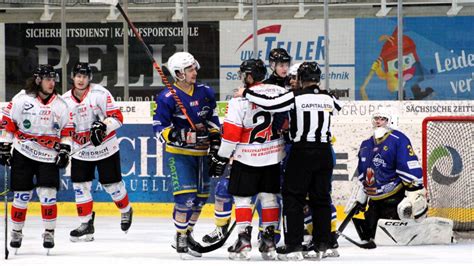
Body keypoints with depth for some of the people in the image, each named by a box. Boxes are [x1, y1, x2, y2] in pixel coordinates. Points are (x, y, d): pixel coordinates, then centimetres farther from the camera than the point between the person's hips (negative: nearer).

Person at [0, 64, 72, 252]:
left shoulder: (60, 105, 4)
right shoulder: (21, 99, -5)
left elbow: (66, 130, 11)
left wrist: (65, 150, 1)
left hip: (48, 157, 1)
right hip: (23, 154, -1)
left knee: (48, 193, -9)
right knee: (21, 195, 0)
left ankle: (49, 232, 3)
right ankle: (16, 232, 16)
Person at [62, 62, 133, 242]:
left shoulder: (100, 94, -13)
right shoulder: (65, 100, 2)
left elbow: (117, 117, -16)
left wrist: (103, 126, -32)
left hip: (105, 148, -4)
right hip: (80, 152, 4)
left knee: (112, 184, 4)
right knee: (80, 186, -1)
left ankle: (126, 211, 31)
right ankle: (86, 225, 8)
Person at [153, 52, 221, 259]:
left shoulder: (205, 93, 2)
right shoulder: (167, 98, -14)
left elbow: (212, 118, 15)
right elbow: (159, 127, -13)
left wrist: (215, 141, 8)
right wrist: (177, 136, -30)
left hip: (201, 152, 6)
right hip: (178, 153, -6)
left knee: (201, 196, 12)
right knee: (186, 196, -14)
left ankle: (187, 232, 30)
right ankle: (180, 239, 0)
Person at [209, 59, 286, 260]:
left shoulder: (241, 99, -15)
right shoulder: (280, 92, -1)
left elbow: (231, 132, -13)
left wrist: (221, 157, -5)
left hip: (247, 158, -5)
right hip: (273, 155, 5)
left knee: (242, 197, 5)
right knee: (269, 197, 12)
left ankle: (244, 241, -1)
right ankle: (269, 241, 12)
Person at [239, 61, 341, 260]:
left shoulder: (295, 97, -11)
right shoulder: (328, 98, 5)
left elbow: (269, 104, -16)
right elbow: (338, 107, 28)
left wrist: (246, 94, -2)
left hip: (301, 152, -5)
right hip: (324, 152, 5)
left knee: (293, 198, 1)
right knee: (321, 198, 12)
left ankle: (294, 246, -5)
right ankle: (322, 245, 13)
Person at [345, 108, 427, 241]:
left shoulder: (399, 140, -11)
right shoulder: (366, 145, 15)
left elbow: (411, 169, -17)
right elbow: (363, 177, 24)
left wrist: (416, 193, -23)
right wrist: (359, 198, 23)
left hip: (395, 198, -8)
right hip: (375, 200, 8)